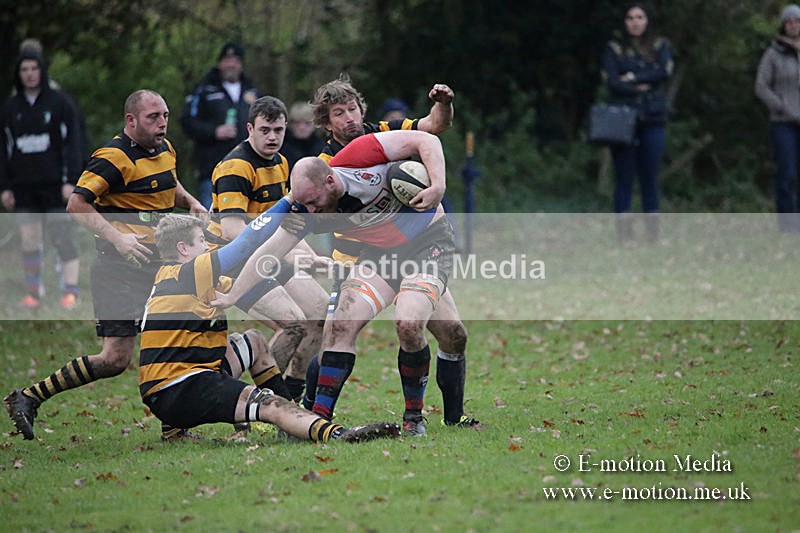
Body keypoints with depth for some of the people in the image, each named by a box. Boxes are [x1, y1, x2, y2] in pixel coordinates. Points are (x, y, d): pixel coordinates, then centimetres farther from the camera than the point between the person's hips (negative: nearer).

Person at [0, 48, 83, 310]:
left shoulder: (59, 102, -1)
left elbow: (72, 142, -2)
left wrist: (71, 181, -10)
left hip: (54, 184, -3)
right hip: (23, 187, 3)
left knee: (62, 236, -6)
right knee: (29, 240, 2)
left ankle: (70, 291, -5)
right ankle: (33, 291, 7)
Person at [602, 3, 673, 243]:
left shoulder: (661, 47, 12)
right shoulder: (614, 49, 8)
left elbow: (664, 72, -6)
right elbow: (612, 82, -5)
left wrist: (632, 77, -9)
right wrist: (643, 87, -9)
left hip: (653, 121, 1)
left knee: (650, 179, 2)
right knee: (624, 179, -3)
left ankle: (654, 237, 4)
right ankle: (624, 238, -5)